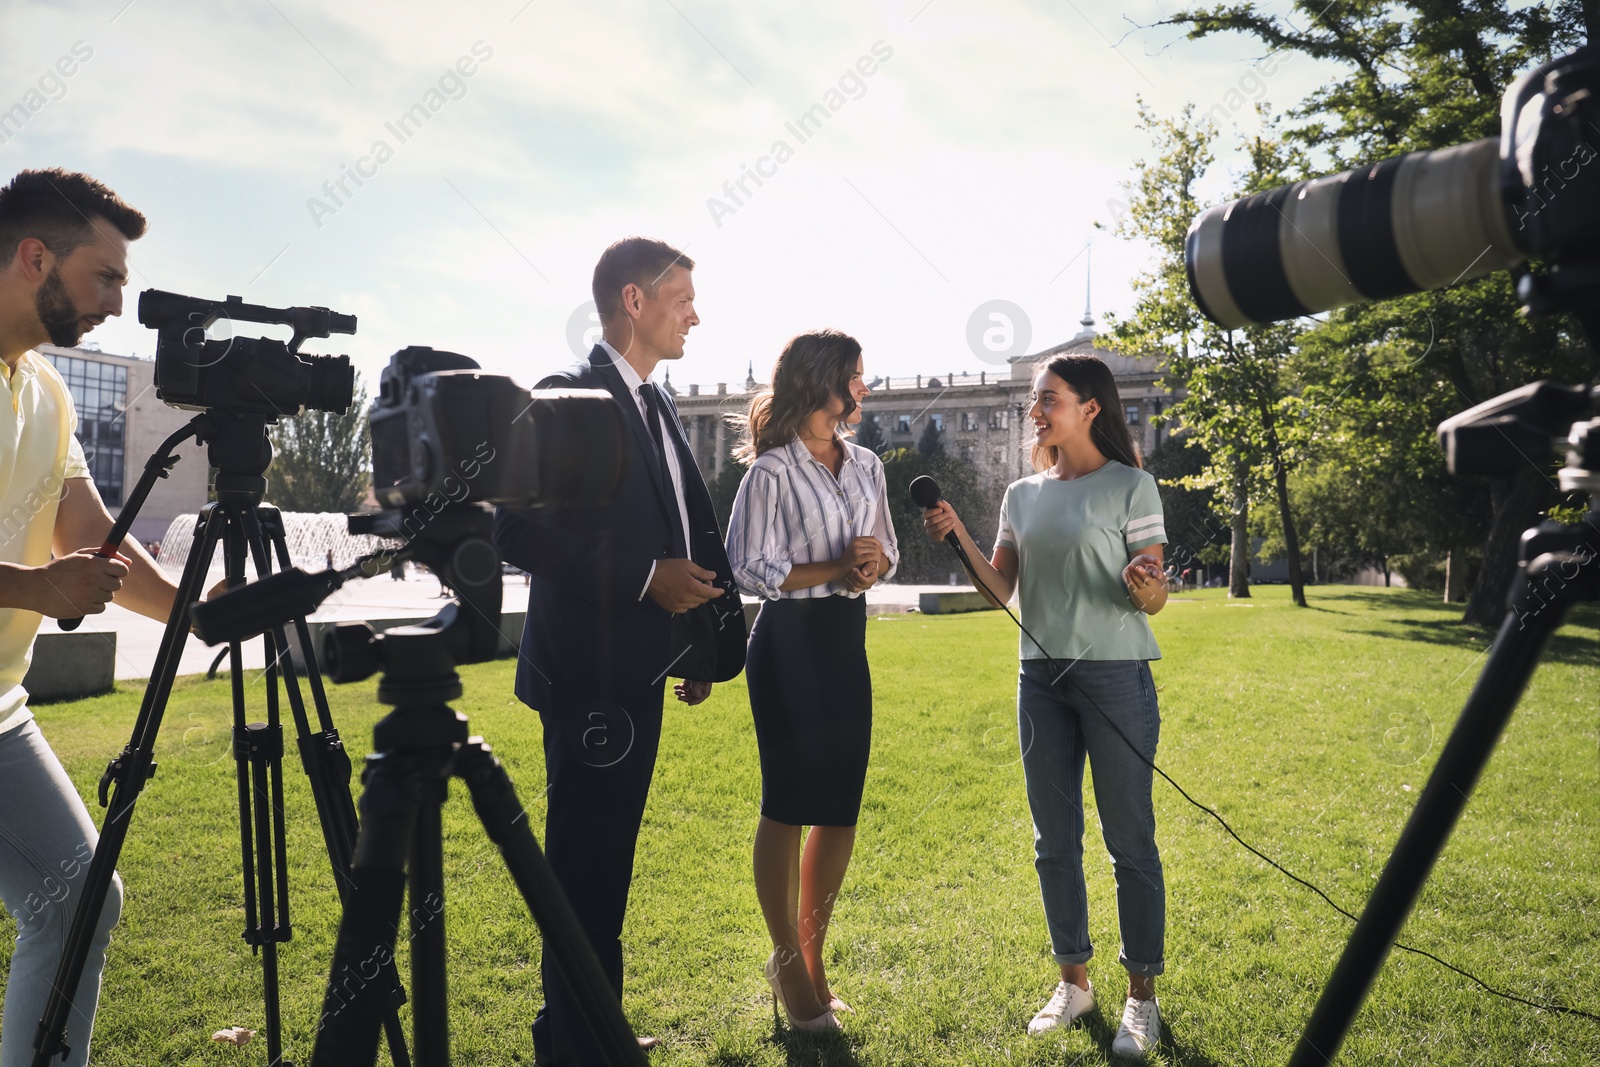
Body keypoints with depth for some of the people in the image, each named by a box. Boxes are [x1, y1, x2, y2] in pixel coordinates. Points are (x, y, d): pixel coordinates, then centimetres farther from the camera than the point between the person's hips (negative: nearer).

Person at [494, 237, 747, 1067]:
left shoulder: (654, 405, 15)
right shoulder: (568, 397, -12)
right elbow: (520, 531, -20)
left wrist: (706, 643, 14)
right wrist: (644, 580, -20)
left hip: (638, 671, 9)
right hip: (590, 674, -9)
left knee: (604, 869, 18)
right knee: (585, 869, 0)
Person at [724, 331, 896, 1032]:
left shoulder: (866, 465, 10)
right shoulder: (772, 471, -10)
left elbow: (886, 550, 18)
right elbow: (748, 569, -12)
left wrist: (872, 565, -5)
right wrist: (834, 569, -16)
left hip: (847, 641, 7)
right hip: (789, 641, -7)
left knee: (841, 809, 10)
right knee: (787, 805, 2)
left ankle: (810, 955, 27)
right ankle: (787, 961, 19)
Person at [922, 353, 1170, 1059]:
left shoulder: (1130, 486, -4)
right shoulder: (1023, 495, 11)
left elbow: (1154, 599, -5)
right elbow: (1000, 591, 6)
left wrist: (1145, 586, -28)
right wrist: (959, 538, -8)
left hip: (1116, 676, -5)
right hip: (1041, 677, 5)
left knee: (1129, 840, 3)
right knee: (1054, 841, 12)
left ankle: (1142, 995, 18)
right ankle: (1074, 981, 28)